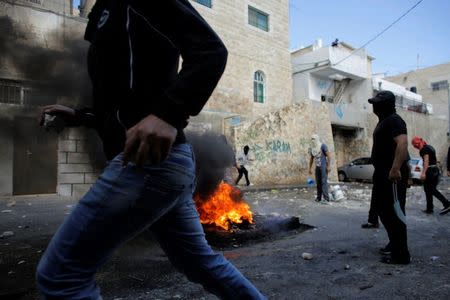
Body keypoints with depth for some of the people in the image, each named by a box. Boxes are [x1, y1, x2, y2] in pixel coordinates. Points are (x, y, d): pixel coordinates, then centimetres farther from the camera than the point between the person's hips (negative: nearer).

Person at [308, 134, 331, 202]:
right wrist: (310, 168, 16)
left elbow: (328, 155, -8)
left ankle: (326, 197, -12)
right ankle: (319, 197, 13)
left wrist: (328, 166, -14)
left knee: (324, 181, -12)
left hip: (323, 166, -6)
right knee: (318, 182, 7)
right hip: (317, 167, 6)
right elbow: (311, 159, 18)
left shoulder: (322, 146, -7)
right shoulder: (311, 148, 10)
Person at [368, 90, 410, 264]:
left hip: (393, 174, -11)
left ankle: (401, 254, 4)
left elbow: (402, 143, -28)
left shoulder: (394, 120, -13)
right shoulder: (383, 121, 19)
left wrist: (396, 169, -36)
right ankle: (394, 244, 33)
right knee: (382, 207, 18)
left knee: (394, 211, -6)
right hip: (383, 173, 11)